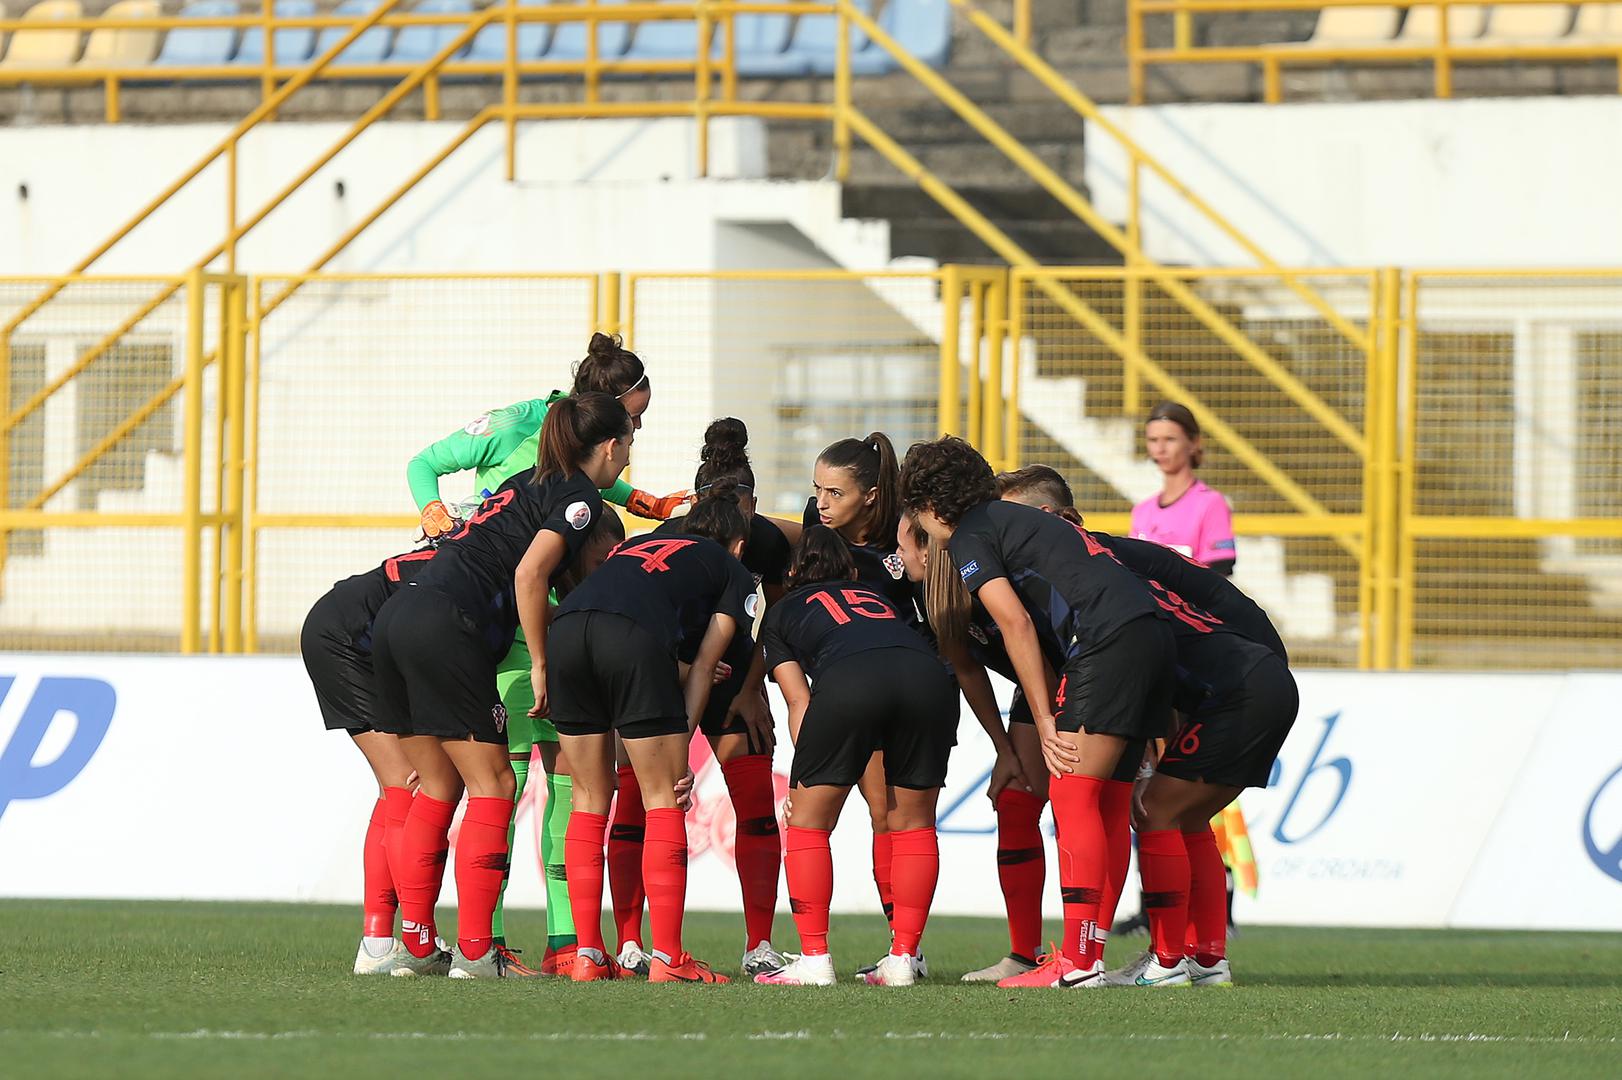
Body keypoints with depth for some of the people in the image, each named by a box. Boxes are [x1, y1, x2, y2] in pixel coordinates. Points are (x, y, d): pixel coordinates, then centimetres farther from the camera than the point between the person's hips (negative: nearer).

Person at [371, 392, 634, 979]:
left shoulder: (529, 484, 26)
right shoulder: (581, 497, 1)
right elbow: (529, 573, -11)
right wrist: (541, 663, -6)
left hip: (396, 620, 8)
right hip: (446, 628, -8)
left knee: (438, 786, 16)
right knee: (492, 785, -3)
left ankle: (413, 937, 14)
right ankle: (474, 950, -8)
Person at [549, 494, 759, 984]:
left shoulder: (635, 545, 40)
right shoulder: (735, 574, 26)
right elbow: (702, 667, 16)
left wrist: (676, 673, 40)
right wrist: (681, 748, 14)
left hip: (566, 631, 5)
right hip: (634, 637, -5)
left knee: (590, 797, 15)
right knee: (663, 801, 6)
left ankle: (587, 956, 12)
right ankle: (667, 958, 1)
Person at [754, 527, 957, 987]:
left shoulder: (781, 615, 30)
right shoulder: (876, 595, 42)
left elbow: (799, 701, 18)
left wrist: (804, 777, 14)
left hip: (847, 681, -3)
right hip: (927, 675, 3)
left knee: (808, 822, 12)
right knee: (913, 824, 18)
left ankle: (814, 959, 5)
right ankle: (902, 958, 13)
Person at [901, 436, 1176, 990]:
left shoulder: (969, 538, 2)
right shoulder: (1013, 519, 30)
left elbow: (1016, 623, -7)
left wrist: (1045, 721, -6)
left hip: (1109, 643, -9)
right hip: (1154, 632, 9)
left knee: (1072, 798, -8)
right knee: (1100, 801, 11)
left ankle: (1079, 961, -13)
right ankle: (1086, 951, 10)